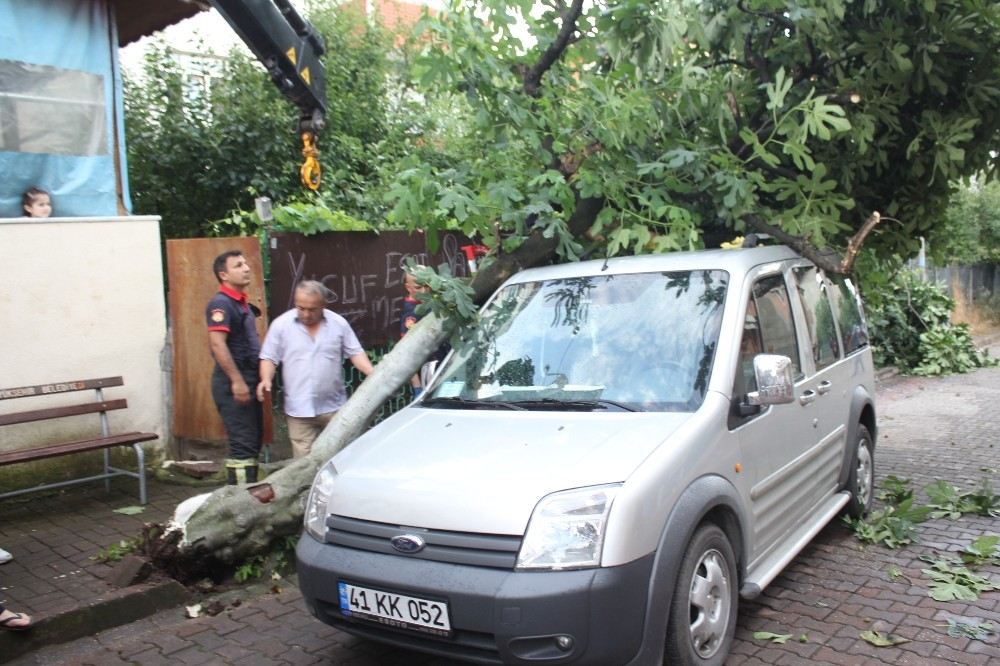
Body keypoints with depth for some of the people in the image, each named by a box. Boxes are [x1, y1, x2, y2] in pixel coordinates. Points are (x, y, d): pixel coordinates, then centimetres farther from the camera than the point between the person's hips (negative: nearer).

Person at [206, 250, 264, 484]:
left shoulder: (242, 303, 16)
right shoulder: (221, 304, -13)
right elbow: (217, 344, -24)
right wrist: (237, 381, -27)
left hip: (248, 382, 10)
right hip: (233, 385, -10)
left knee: (253, 443, 15)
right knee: (243, 444, -9)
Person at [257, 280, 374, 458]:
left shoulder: (339, 323, 0)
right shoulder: (281, 324, -2)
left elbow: (355, 353, 3)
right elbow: (269, 358, 3)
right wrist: (266, 379, -16)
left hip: (334, 407, 1)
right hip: (299, 409, -1)